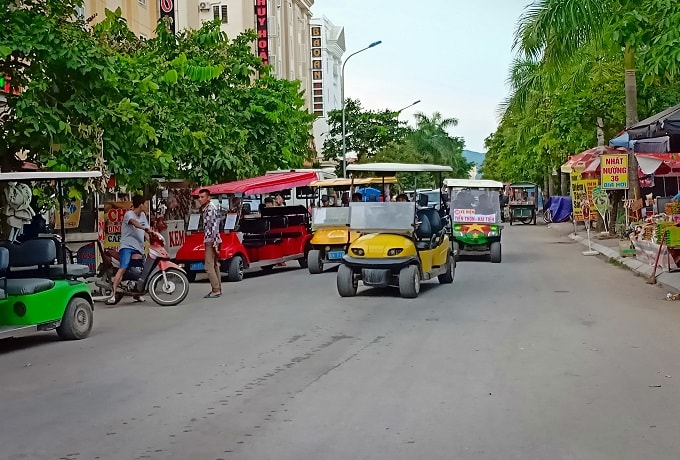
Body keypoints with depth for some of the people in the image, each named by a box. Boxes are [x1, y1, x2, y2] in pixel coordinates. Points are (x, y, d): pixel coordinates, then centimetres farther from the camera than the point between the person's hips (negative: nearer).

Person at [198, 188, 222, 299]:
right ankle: (218, 289, 17)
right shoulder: (205, 209, 16)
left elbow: (214, 227, -21)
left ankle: (216, 290, -9)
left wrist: (215, 244, -23)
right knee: (215, 266, 12)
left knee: (209, 266, -10)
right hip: (210, 241, 10)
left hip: (211, 241, -10)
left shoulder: (210, 209, -15)